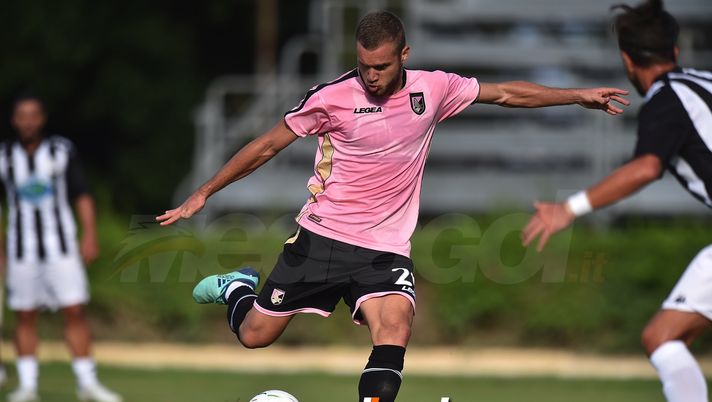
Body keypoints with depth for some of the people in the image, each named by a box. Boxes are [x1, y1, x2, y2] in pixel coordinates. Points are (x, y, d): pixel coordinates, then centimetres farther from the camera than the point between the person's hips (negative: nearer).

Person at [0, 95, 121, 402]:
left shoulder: (61, 151, 0)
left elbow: (81, 196, 2)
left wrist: (90, 236, -7)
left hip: (61, 247, -1)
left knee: (75, 313, -5)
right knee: (25, 317, 2)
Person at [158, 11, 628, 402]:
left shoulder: (432, 89, -3)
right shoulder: (332, 98, -10)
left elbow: (508, 94, 10)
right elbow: (268, 146, 0)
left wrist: (578, 95, 7)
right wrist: (204, 193, 1)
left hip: (384, 248, 1)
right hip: (321, 237, -1)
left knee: (395, 324, -27)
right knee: (254, 334, 6)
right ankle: (237, 287, 41)